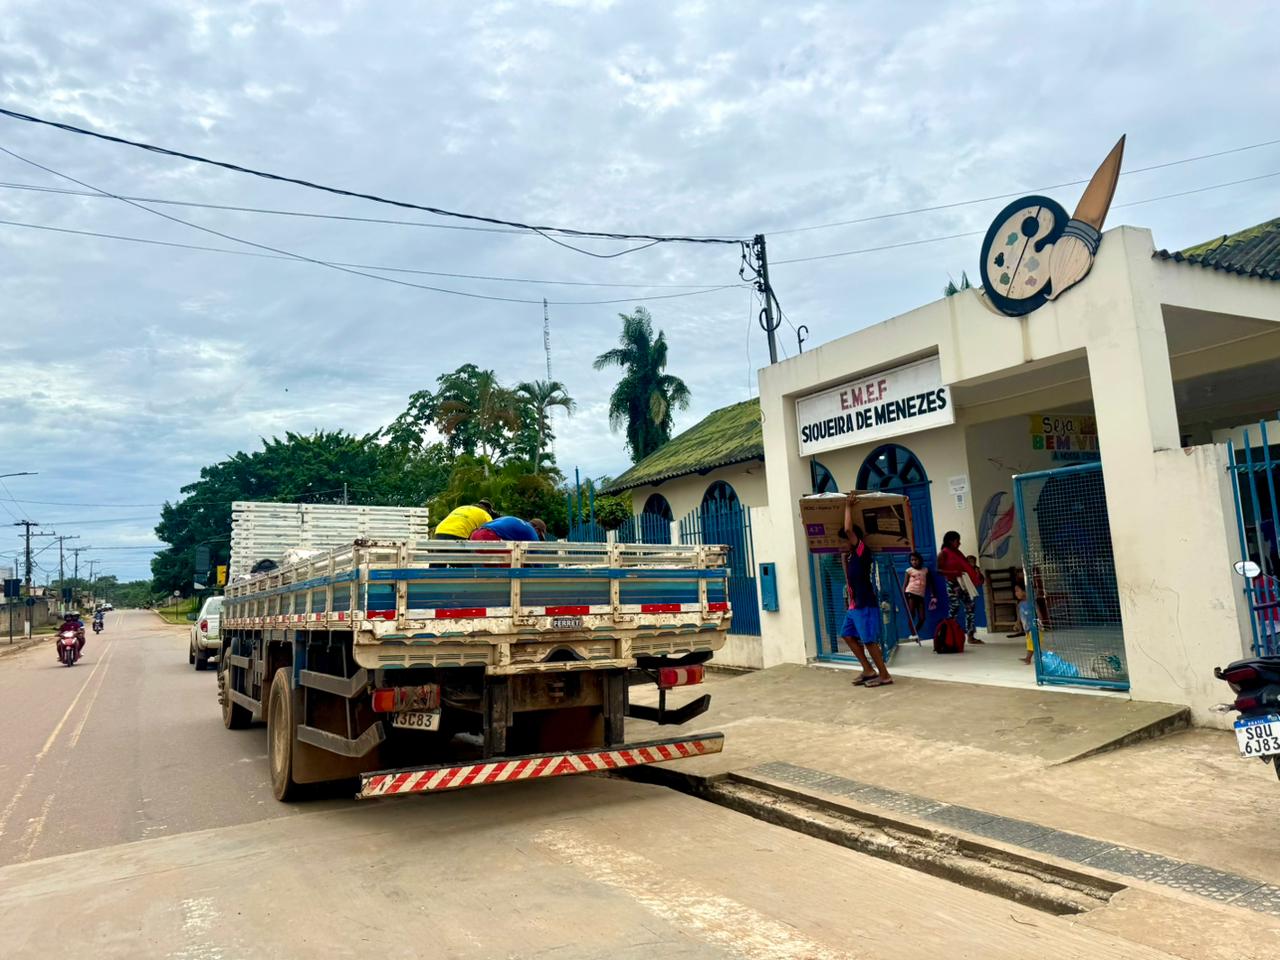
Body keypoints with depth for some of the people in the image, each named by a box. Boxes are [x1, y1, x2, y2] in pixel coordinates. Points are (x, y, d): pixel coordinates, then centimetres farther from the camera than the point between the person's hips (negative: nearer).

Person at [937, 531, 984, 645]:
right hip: (953, 584, -7)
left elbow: (965, 565, 21)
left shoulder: (957, 552, 15)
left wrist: (974, 568, 2)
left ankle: (970, 636, 8)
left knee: (970, 606, 4)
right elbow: (939, 570, -13)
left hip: (963, 583, 8)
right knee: (954, 608, -8)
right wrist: (953, 572, -23)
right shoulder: (943, 553, -6)